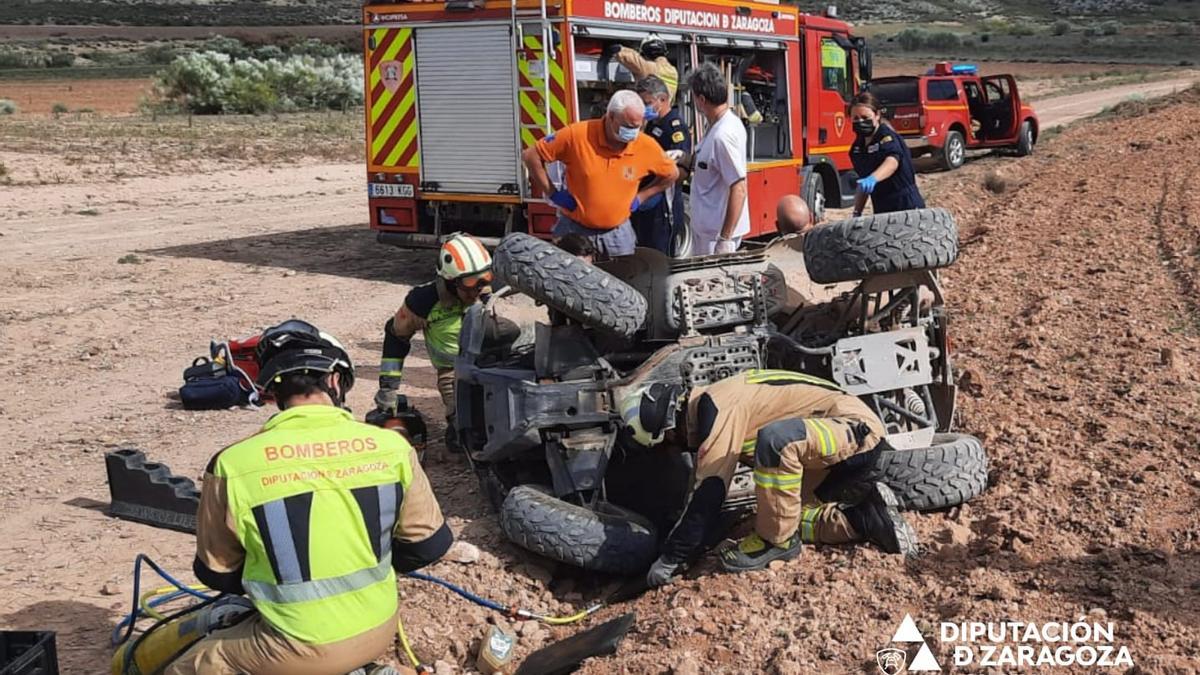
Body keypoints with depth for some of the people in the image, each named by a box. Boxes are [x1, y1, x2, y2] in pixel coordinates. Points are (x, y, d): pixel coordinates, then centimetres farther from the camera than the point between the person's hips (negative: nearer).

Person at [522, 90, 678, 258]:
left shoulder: (646, 145, -11)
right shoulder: (577, 135, -19)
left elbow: (671, 174, 9)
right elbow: (531, 155, -10)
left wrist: (640, 197, 2)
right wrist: (552, 194, -10)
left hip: (618, 232, 2)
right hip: (575, 228, -2)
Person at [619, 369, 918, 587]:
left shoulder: (717, 411, -21)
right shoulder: (711, 405, 10)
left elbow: (707, 497, -22)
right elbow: (705, 488, 22)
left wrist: (670, 558, -14)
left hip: (858, 429, -11)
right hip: (833, 445, 11)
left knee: (775, 438, -36)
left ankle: (776, 540, -18)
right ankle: (865, 518, 9)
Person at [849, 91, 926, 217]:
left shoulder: (887, 137, -15)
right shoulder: (858, 146, 8)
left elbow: (892, 161, -36)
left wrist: (873, 178, -57)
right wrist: (857, 212, 12)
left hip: (907, 208, -7)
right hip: (881, 211, 7)